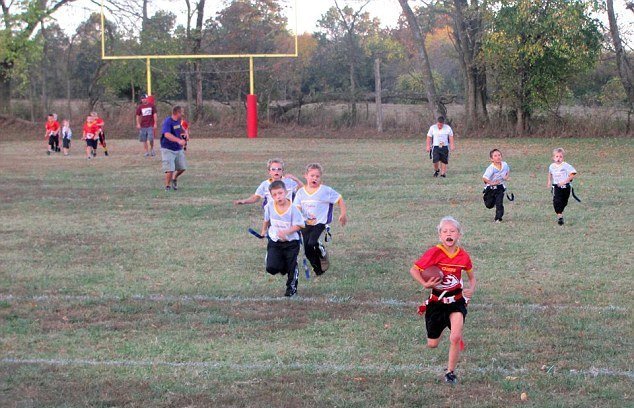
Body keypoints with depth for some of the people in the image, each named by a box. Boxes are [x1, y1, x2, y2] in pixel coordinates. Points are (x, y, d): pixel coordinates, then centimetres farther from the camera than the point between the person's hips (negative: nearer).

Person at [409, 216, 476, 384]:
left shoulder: (463, 256, -5)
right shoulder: (434, 253, -15)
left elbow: (471, 276, 13)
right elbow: (414, 270, -10)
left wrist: (472, 289, -6)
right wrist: (425, 284, -25)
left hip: (456, 300, 1)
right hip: (436, 301, 0)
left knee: (455, 338, -19)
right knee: (432, 345, 9)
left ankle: (450, 372, 1)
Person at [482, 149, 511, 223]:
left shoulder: (504, 165, -8)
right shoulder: (491, 168, -24)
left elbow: (508, 171, 15)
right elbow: (484, 178, -26)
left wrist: (507, 176, -3)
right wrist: (492, 183, -29)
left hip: (500, 187, 2)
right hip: (490, 188, -2)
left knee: (499, 203, -10)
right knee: (489, 205, 11)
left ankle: (498, 218, 1)